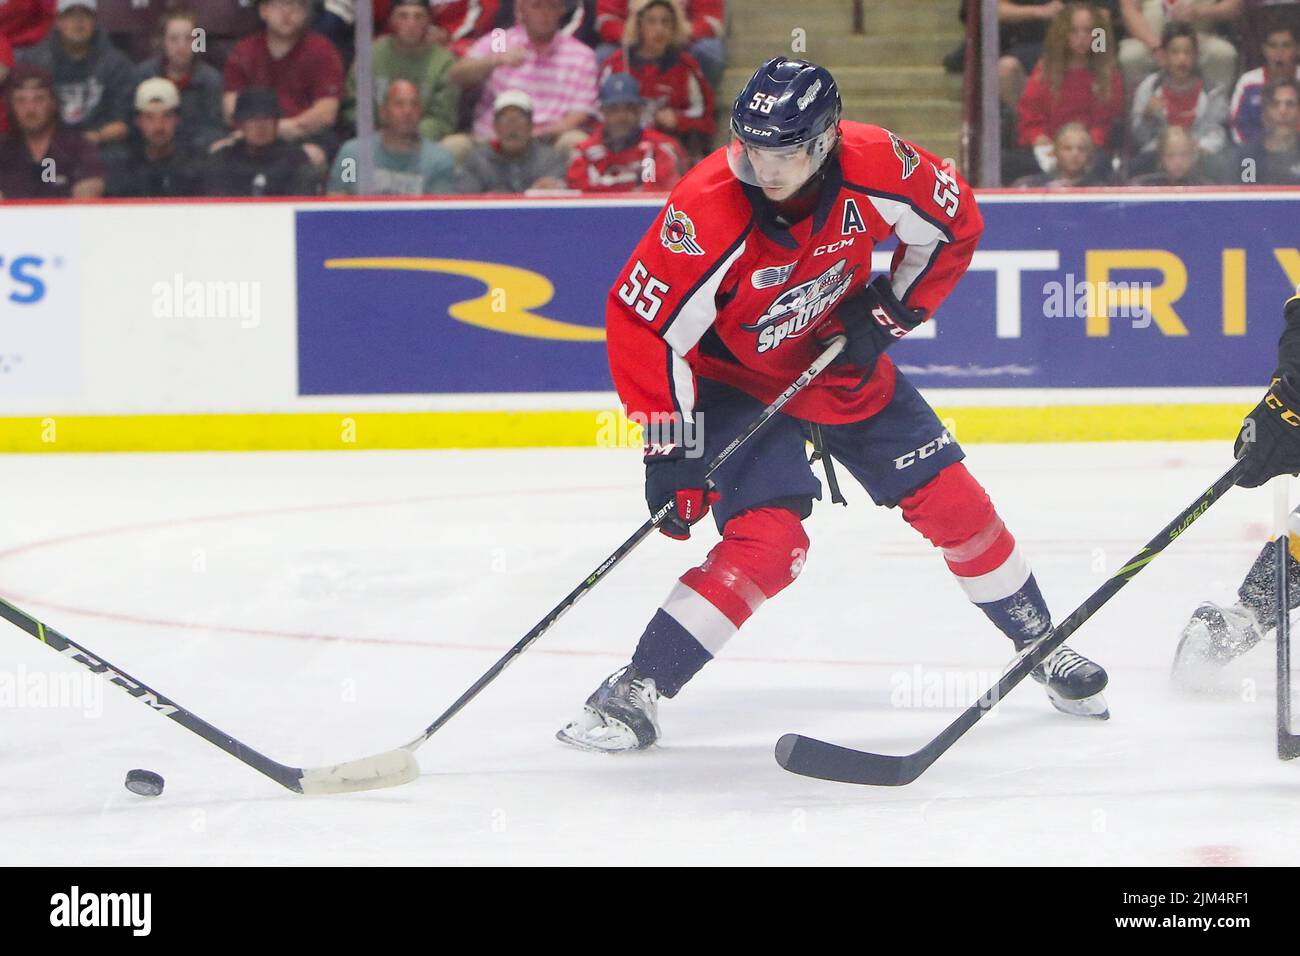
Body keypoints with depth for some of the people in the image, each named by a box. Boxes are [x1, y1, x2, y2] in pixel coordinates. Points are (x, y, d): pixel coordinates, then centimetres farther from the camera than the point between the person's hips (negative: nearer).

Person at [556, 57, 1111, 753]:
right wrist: (669, 449, -28)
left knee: (950, 501, 4)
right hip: (734, 378, -4)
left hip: (842, 363, 4)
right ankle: (635, 690, -16)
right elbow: (642, 328, -28)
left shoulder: (875, 167, -24)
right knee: (768, 541, -23)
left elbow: (953, 226, -3)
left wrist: (887, 313, -8)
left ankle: (1041, 644, 26)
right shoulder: (708, 213, -33)